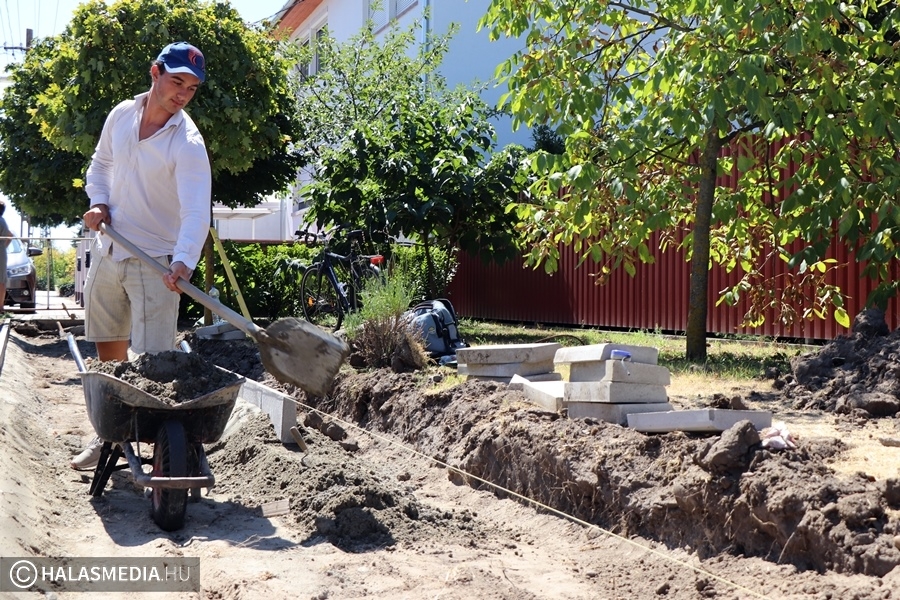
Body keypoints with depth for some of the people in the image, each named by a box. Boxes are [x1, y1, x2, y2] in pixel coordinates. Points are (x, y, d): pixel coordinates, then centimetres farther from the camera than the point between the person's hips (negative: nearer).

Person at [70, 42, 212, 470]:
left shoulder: (187, 143, -19)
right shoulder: (121, 115, 1)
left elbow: (196, 211, -31)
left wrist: (184, 261, -47)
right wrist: (99, 202, -1)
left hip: (155, 261, -6)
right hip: (107, 252, 6)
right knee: (108, 351, 17)